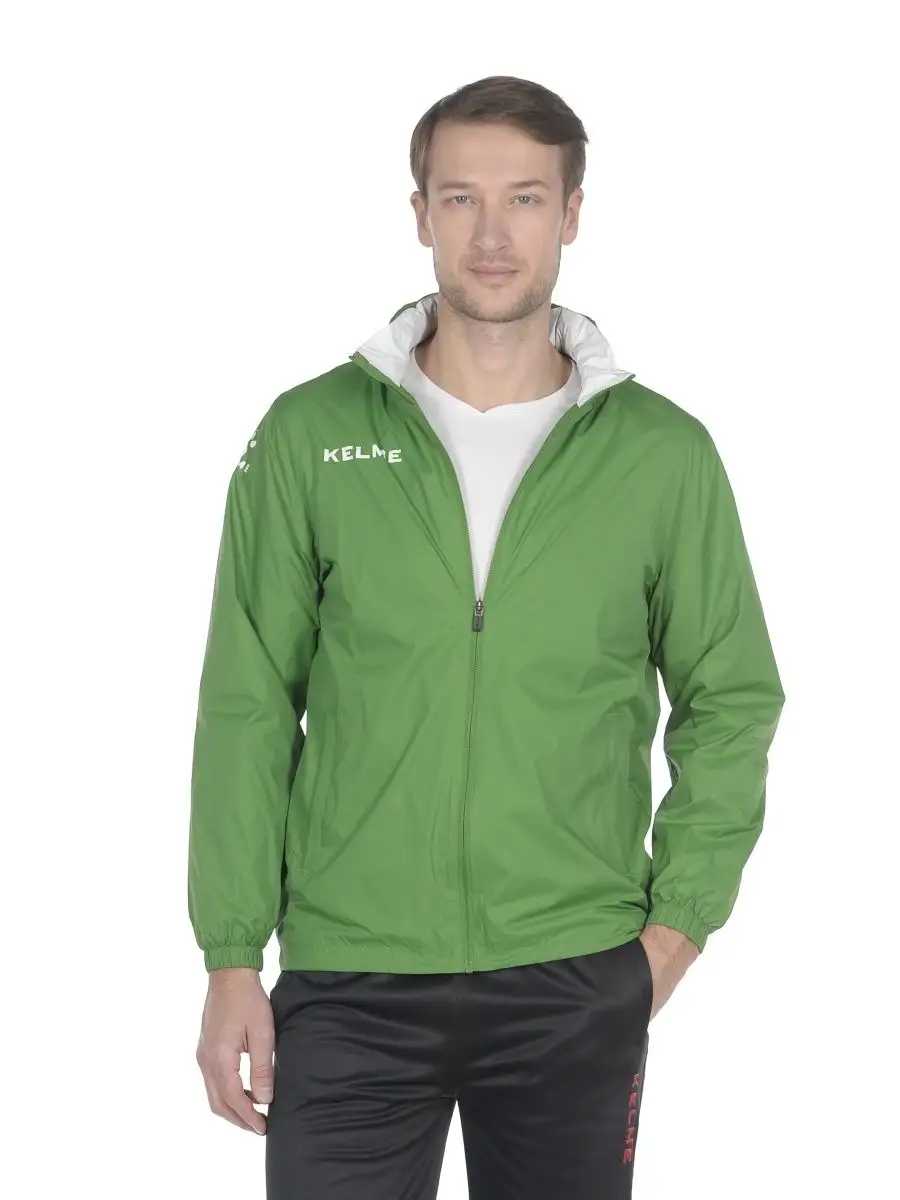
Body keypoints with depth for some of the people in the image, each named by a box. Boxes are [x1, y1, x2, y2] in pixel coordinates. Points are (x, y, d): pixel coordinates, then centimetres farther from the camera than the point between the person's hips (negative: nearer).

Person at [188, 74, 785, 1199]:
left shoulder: (663, 453, 1)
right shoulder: (311, 435, 0)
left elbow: (731, 701, 8)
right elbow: (248, 708, 1)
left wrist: (678, 920, 0)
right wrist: (231, 957, -2)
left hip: (578, 984, 1)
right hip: (349, 983, -1)